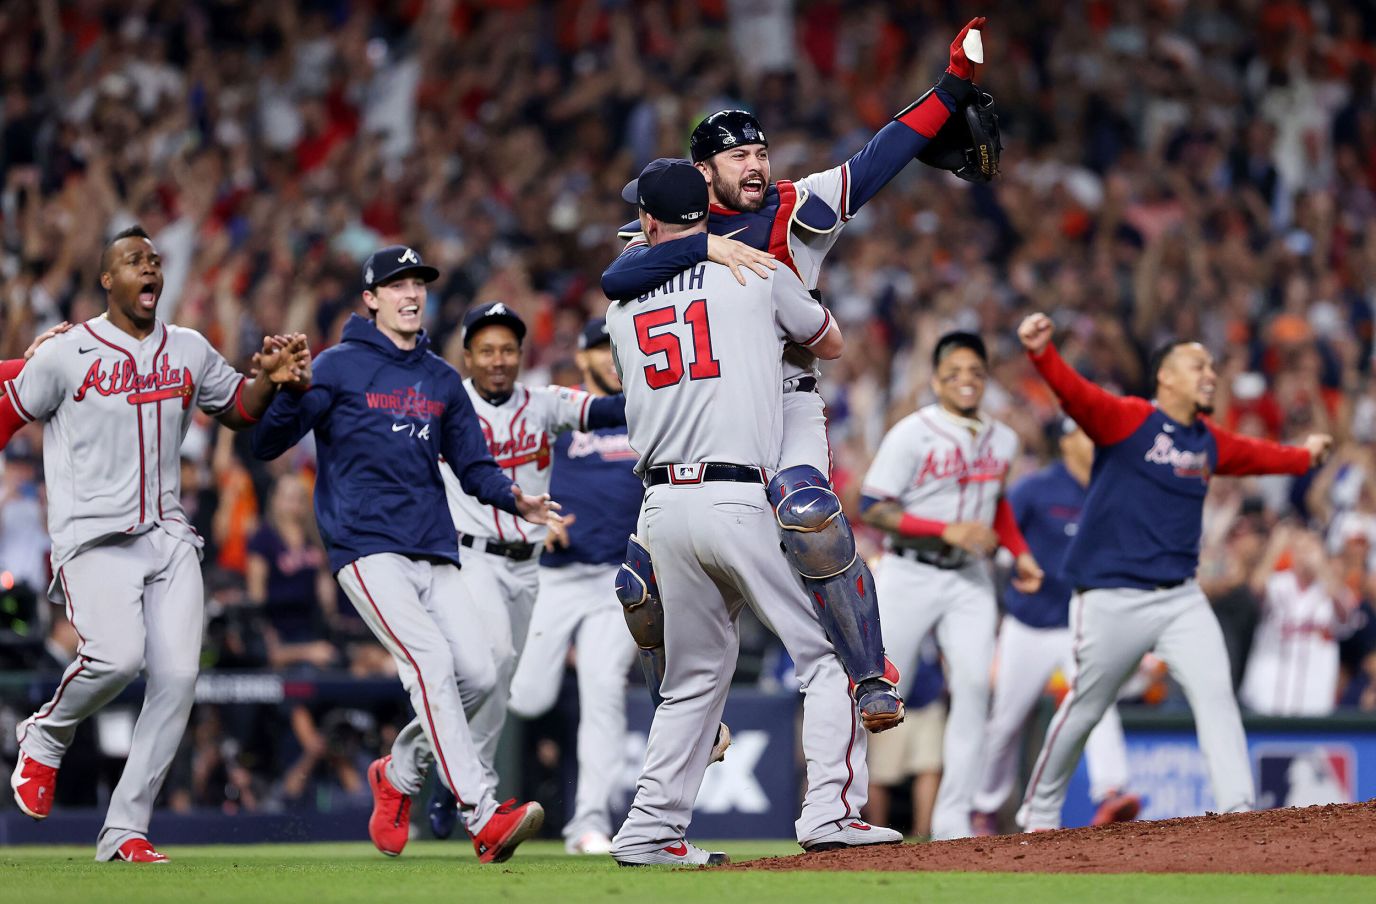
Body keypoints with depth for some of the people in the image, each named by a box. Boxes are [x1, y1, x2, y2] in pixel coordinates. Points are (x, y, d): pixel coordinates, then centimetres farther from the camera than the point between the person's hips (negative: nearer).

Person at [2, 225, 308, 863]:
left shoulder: (190, 352, 12)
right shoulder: (66, 355, -2)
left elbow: (241, 411, 25)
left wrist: (270, 378, 3)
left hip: (167, 539, 5)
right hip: (92, 539, -5)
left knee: (177, 677, -9)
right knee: (117, 656, -27)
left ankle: (125, 829, 0)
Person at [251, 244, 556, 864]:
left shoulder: (441, 380, 18)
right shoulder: (340, 368, 0)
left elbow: (472, 462, 20)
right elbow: (266, 445, -6)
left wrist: (513, 499, -1)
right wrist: (289, 391, -26)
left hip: (434, 552, 6)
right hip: (367, 548, -6)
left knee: (478, 672, -6)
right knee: (431, 660, -22)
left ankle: (398, 773, 21)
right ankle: (482, 816, -27)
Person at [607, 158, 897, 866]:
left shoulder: (623, 305, 14)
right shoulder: (756, 273, 4)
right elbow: (830, 343, 20)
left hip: (663, 506, 5)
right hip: (738, 501, -5)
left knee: (696, 674, 16)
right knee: (826, 650, 2)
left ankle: (649, 829, 12)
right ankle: (829, 809, -9)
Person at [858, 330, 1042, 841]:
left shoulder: (1002, 442, 9)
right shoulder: (912, 434, -9)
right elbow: (871, 509, -14)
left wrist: (1019, 552, 11)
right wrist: (947, 530, -20)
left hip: (970, 580, 4)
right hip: (909, 575, -4)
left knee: (973, 684, -9)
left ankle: (953, 819, -5)